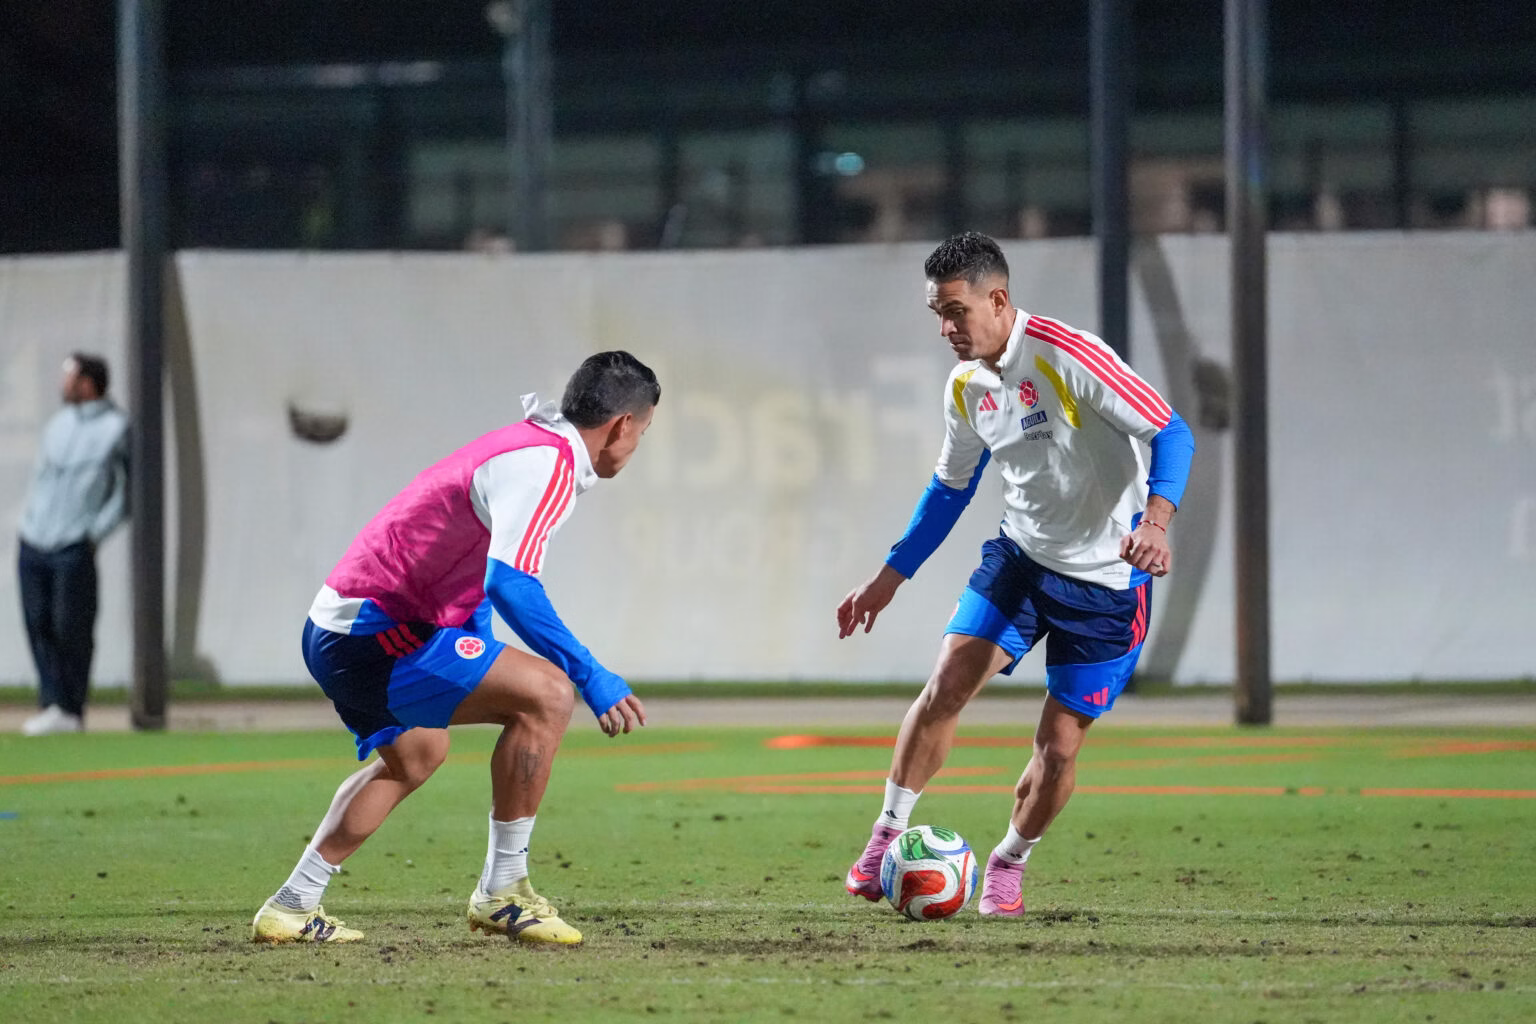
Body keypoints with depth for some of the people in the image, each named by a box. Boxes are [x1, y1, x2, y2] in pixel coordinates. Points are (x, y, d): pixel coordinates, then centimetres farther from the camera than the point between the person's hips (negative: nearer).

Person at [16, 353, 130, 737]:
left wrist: (97, 532, -11)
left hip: (74, 548, -6)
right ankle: (52, 703, 6)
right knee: (39, 625, 2)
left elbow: (128, 489, -6)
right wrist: (29, 517, 9)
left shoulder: (117, 428, -5)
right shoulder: (57, 423, 13)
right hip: (33, 543, 6)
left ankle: (71, 710, 4)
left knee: (72, 629, -4)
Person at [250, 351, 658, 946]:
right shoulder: (546, 463, -16)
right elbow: (509, 584, -30)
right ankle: (501, 893, -10)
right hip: (373, 634, -11)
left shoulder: (534, 449, 16)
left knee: (416, 755, 34)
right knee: (546, 693, -18)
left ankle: (293, 908, 39)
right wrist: (591, 677, -27)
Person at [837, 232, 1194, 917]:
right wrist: (890, 576, 13)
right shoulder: (966, 385, 1)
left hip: (1104, 578, -5)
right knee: (946, 687, -13)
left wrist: (1155, 519, -38)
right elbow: (950, 488, 16)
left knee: (1059, 745, -2)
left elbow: (1171, 433, -22)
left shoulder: (1066, 355, -22)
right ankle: (889, 835, 1)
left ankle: (1009, 862, 22)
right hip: (1020, 554, 5)